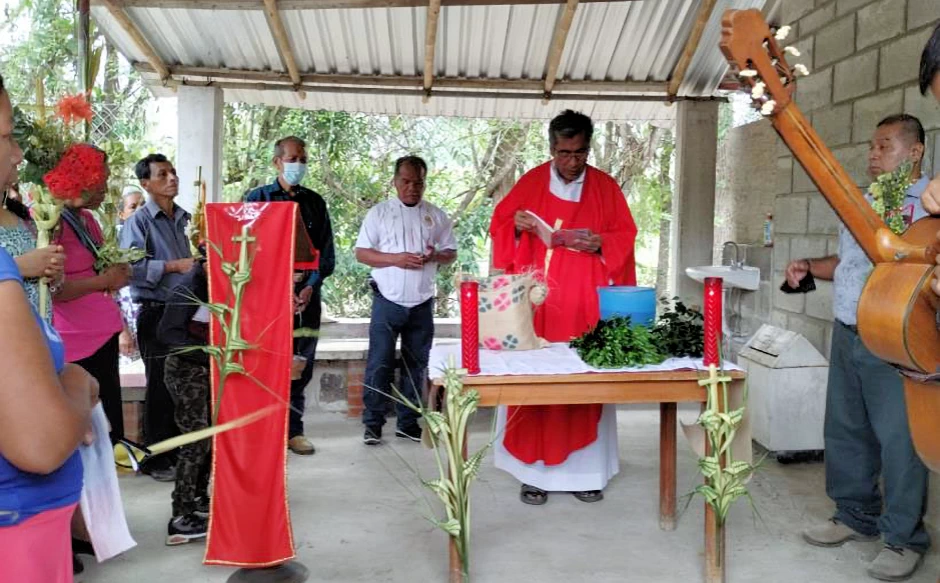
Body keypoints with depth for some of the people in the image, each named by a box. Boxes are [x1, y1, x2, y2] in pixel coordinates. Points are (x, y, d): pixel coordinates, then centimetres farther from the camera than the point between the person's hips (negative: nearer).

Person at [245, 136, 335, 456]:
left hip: (307, 297, 3)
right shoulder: (258, 199, 5)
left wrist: (311, 286, -7)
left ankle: (293, 430, 16)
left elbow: (327, 251, 9)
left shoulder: (315, 202, 13)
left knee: (301, 367, 6)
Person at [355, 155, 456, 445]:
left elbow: (451, 253, 12)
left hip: (422, 304, 3)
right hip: (387, 301, -3)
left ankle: (408, 423, 19)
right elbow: (361, 253, -1)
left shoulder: (437, 216, 9)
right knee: (379, 364, -3)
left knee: (416, 365, 9)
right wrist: (396, 259, -16)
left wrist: (436, 256, -12)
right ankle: (372, 424, 7)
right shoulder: (379, 213, 2)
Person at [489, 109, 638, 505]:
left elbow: (625, 237, 7)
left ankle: (584, 470, 12)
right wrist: (516, 225, -15)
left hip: (586, 304, 1)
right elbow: (499, 225, 7)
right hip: (537, 302, 0)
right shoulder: (530, 183, 4)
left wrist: (600, 243, -14)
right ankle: (534, 471, 7)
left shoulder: (606, 187, 6)